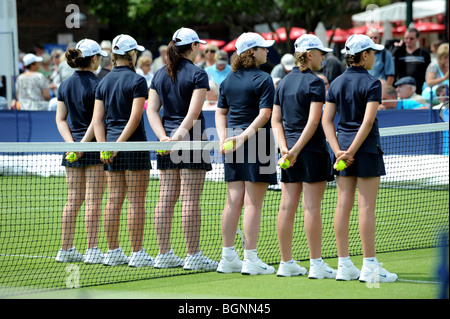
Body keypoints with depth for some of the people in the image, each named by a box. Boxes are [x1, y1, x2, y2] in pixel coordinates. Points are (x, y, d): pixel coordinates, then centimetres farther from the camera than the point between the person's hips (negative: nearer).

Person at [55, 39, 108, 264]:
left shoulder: (65, 85, 9)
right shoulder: (97, 85, -10)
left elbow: (60, 119, 7)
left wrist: (72, 143, -1)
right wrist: (84, 143, -11)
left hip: (73, 146, 6)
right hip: (94, 145, -6)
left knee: (73, 200, 9)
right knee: (93, 201, -3)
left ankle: (66, 250, 11)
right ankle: (92, 250, -3)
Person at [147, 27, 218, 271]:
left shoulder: (159, 75, 11)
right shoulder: (197, 74, -7)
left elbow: (152, 109, 5)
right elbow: (193, 113, -16)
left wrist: (164, 137, -3)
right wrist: (178, 136, -16)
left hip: (167, 143, 6)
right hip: (191, 141, -6)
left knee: (166, 200, 6)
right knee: (190, 201, -5)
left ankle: (164, 254, 9)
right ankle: (193, 255, -2)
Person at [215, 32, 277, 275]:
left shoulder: (229, 80, 12)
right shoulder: (263, 79, -9)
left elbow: (220, 112, 13)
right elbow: (264, 114, -16)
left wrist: (223, 137, 4)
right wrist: (244, 136, -16)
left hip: (232, 143, 7)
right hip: (257, 143, -7)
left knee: (233, 201, 8)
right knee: (253, 203, -4)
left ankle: (228, 257, 10)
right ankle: (250, 259, -3)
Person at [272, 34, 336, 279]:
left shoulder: (284, 82, 12)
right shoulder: (314, 82, -10)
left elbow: (276, 120, 9)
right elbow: (313, 121, -17)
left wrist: (285, 147, 0)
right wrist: (297, 149, -13)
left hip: (290, 151, 7)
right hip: (312, 149, -7)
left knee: (287, 206, 7)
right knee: (312, 207, -5)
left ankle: (286, 263, 11)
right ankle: (316, 265, -3)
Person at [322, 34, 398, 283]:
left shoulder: (336, 84, 8)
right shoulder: (372, 84, -9)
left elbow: (326, 120, 4)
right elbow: (368, 122, -17)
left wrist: (338, 150, -2)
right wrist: (352, 151, -14)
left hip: (342, 146, 6)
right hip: (366, 149, -6)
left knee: (343, 206, 6)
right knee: (366, 206, -4)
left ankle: (344, 265, 8)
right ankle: (370, 267, -2)